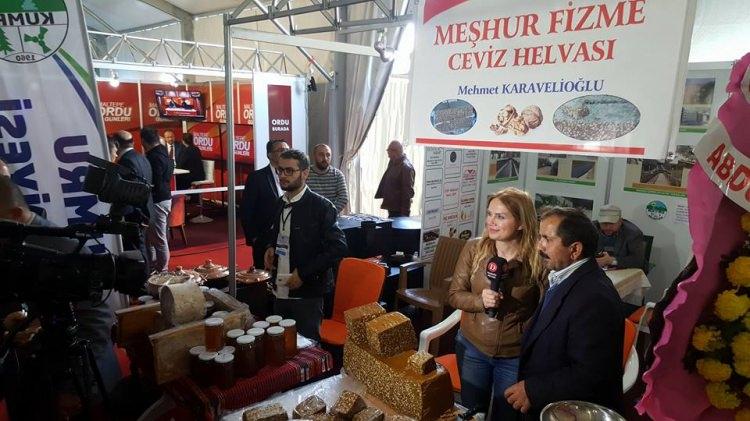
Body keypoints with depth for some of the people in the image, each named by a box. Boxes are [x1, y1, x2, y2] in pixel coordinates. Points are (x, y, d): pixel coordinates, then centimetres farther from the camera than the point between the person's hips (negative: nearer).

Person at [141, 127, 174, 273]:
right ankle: (152, 268, 28)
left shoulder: (154, 157, -18)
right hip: (163, 197, 10)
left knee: (159, 238, -1)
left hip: (157, 201, -10)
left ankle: (162, 271, 8)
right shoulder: (162, 153, 12)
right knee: (150, 237, 18)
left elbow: (155, 184, -21)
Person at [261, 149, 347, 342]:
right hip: (280, 291, 6)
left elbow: (338, 247, -17)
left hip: (307, 293, -6)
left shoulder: (321, 206, -14)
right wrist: (270, 247, 2)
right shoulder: (280, 203, 7)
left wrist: (304, 273, -18)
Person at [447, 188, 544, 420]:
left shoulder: (538, 258, -17)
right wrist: (481, 301, -22)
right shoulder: (473, 248, -10)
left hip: (516, 355, -2)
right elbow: (454, 294, -5)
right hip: (472, 347, 2)